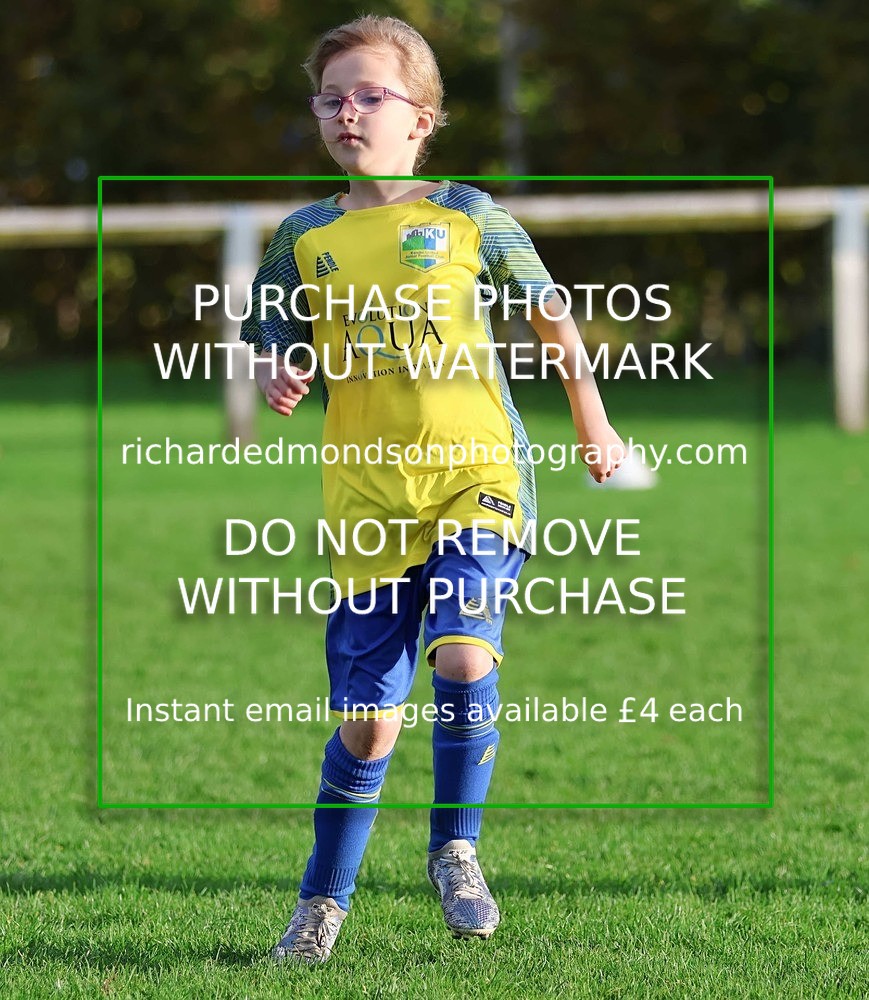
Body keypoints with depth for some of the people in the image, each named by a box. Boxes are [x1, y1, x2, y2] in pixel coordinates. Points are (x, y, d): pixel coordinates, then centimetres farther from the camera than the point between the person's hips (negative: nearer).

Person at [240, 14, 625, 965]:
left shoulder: (465, 215, 1)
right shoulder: (305, 237, 6)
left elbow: (550, 314, 13)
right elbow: (279, 352, 15)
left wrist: (594, 426, 19)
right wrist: (277, 381, -9)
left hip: (478, 475, -2)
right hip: (368, 496, 2)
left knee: (464, 653, -22)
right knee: (367, 716, 2)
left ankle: (455, 850, 0)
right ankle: (322, 903, 17)